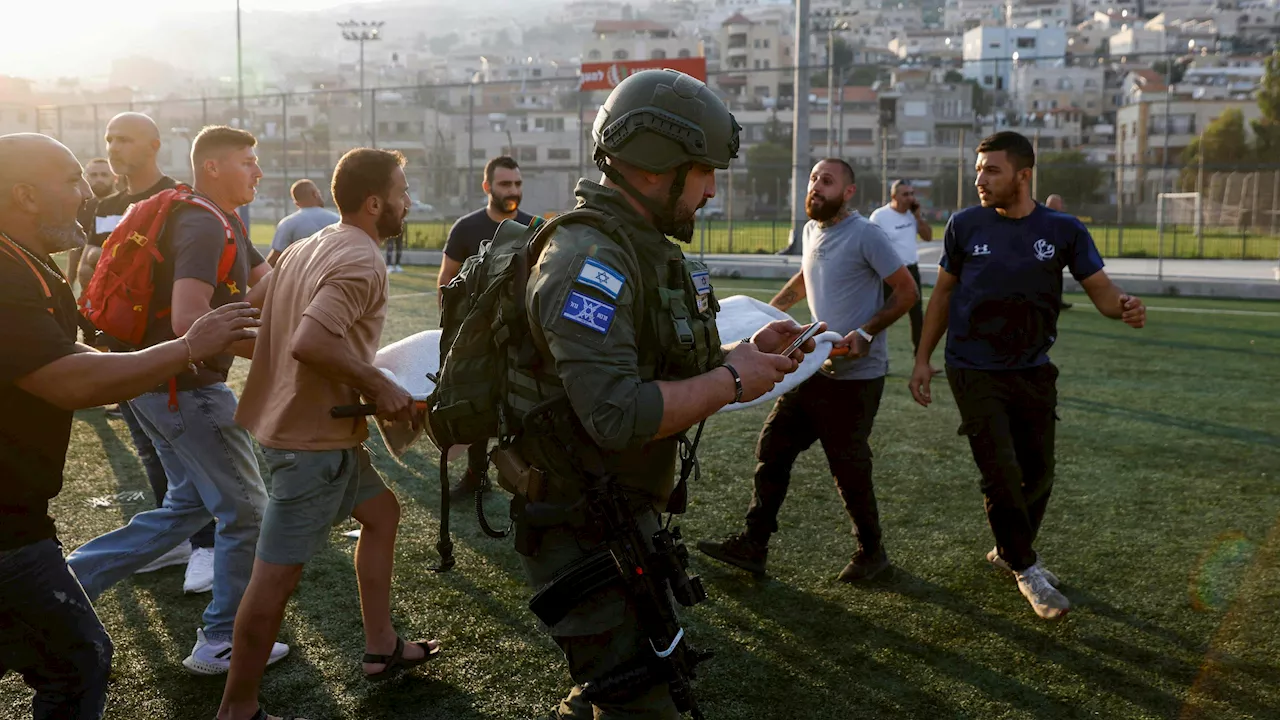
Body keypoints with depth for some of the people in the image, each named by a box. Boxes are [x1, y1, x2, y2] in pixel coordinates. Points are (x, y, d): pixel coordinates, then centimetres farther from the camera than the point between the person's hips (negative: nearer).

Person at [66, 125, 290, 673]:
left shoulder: (224, 225, 14)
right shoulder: (203, 226, -19)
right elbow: (189, 321, -30)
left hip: (163, 386, 10)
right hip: (185, 387, -10)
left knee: (189, 506, 20)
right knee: (246, 511, 2)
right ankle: (223, 643, 15)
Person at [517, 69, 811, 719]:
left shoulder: (647, 248, 11)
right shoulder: (589, 259, -23)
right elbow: (617, 414, -33)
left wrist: (747, 352, 1)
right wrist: (730, 381, -21)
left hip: (629, 513, 10)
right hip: (583, 530, -10)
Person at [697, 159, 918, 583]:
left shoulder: (866, 235, -13)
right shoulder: (812, 232, 10)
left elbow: (908, 291, -13)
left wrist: (866, 334, -22)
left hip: (855, 376, -8)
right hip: (815, 367, 8)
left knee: (849, 469, 2)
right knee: (772, 448, 4)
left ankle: (871, 552, 23)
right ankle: (753, 545, 11)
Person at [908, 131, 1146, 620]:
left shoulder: (1063, 231, -4)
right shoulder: (965, 225, -4)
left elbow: (1100, 289, -5)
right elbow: (944, 293, 5)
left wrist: (1124, 307, -30)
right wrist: (922, 358, 2)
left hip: (1033, 372, 3)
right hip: (974, 373, -2)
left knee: (1038, 474, 11)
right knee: (1002, 474, -8)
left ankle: (1009, 551, 36)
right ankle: (1027, 571, 11)